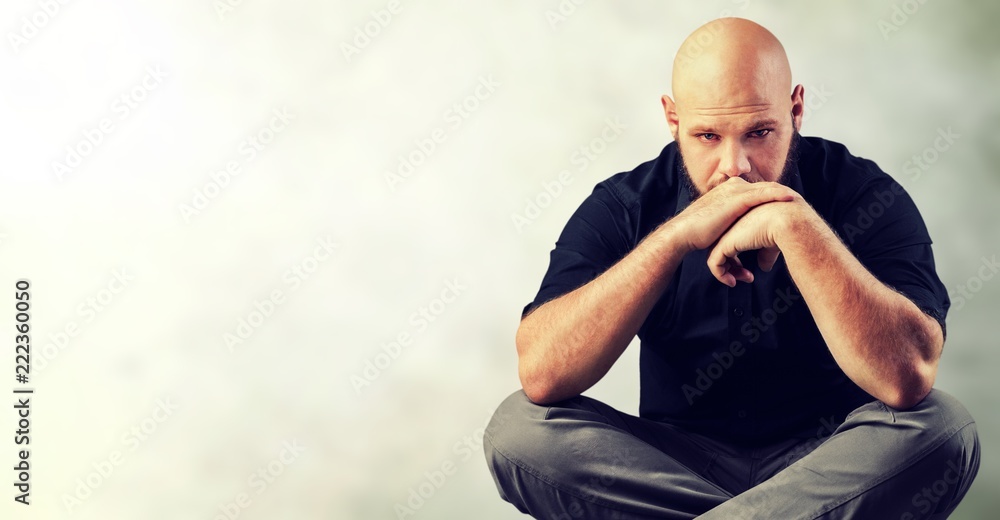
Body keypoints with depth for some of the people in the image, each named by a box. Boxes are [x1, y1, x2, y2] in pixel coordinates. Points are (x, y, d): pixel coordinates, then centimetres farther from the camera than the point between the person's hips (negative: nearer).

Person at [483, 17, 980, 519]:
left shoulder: (866, 197, -11)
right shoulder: (622, 208, -7)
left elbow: (908, 378, -27)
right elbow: (540, 375, -23)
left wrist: (793, 224, -32)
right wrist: (679, 234, -29)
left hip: (828, 462, -1)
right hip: (675, 465, 2)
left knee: (942, 427, -30)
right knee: (518, 428, -23)